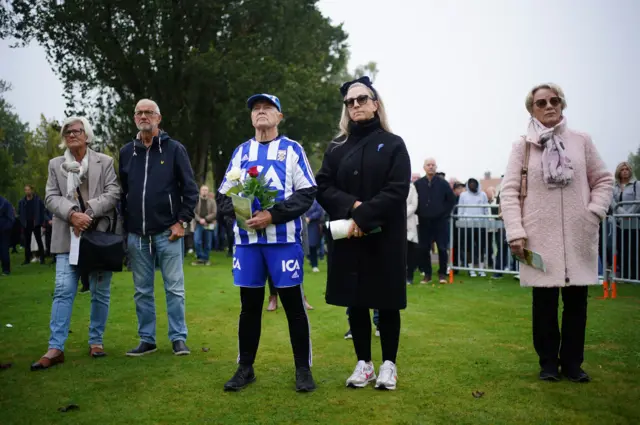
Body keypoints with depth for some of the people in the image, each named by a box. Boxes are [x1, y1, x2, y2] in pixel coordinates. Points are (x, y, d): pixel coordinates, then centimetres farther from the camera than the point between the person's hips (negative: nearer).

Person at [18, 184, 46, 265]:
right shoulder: (22, 202, 4)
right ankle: (27, 259, 15)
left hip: (35, 224, -3)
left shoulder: (38, 200, -4)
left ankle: (42, 259, 6)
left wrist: (41, 222, -9)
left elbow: (42, 212, -3)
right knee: (27, 242, 9)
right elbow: (19, 213, 10)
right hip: (26, 225, 3)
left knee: (39, 241, 3)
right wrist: (22, 223, 1)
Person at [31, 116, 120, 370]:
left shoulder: (105, 162, 8)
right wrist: (72, 214, -15)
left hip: (100, 234, -1)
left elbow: (113, 194, -2)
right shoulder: (55, 164, 13)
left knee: (100, 292, 5)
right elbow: (51, 197, 4)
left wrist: (88, 213, -14)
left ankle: (96, 341, 17)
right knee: (63, 291, -6)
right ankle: (55, 348, -6)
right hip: (68, 236, 1)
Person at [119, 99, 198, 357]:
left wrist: (182, 221, -8)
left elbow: (190, 188, -1)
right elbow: (120, 192, 15)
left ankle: (178, 338, 11)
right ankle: (147, 340, 20)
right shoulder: (126, 152, 11)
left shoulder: (174, 149, 1)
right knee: (142, 291, 10)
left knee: (174, 289, 1)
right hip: (136, 235, 4)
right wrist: (123, 225, 7)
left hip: (168, 232, -3)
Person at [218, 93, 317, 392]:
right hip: (247, 239, 3)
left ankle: (303, 370, 13)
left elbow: (307, 193, -4)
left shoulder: (292, 149, 5)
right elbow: (225, 194, 13)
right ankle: (245, 368, 22)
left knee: (294, 305, 1)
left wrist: (273, 214, -15)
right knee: (249, 306, 10)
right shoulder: (241, 152, 14)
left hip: (284, 239, -3)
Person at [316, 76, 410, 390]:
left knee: (386, 303, 4)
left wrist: (364, 216, -18)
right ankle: (363, 363, 20)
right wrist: (352, 206, -15)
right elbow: (323, 188, 2)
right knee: (355, 302, 7)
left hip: (385, 238, -3)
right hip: (347, 237, 3)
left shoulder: (392, 144, 2)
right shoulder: (337, 148, 11)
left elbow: (397, 190, -9)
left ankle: (389, 364, 17)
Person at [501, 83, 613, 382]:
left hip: (578, 237, 2)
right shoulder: (523, 147, 0)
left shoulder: (581, 141, 6)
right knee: (544, 302, 6)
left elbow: (603, 180, 12)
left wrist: (595, 212, -3)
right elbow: (509, 191, -3)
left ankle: (572, 362, 22)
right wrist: (515, 232, -10)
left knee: (576, 302, 8)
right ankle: (549, 361, 20)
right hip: (539, 238, -2)